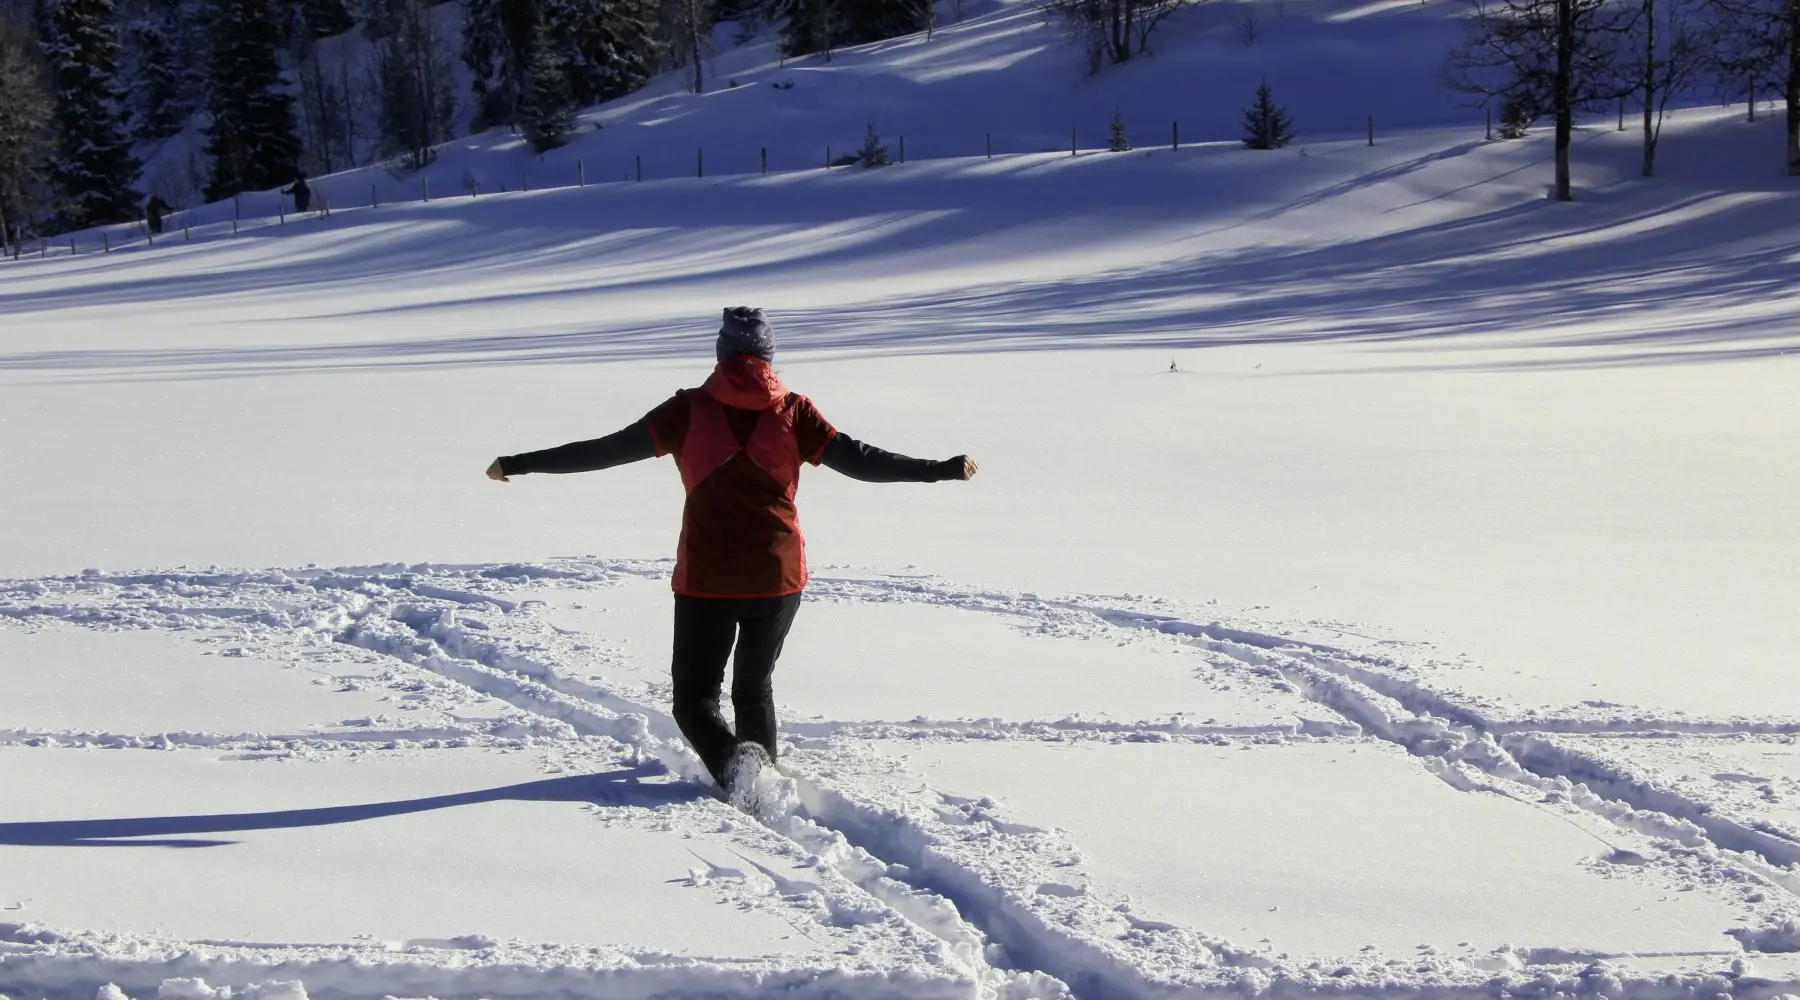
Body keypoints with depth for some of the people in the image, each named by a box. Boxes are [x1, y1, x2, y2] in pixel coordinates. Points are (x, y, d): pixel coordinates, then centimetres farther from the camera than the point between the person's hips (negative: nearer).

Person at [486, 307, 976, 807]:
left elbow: (609, 449, -4)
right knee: (755, 687, 23)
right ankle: (763, 775, 16)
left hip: (706, 581, -2)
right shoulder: (793, 412, 1)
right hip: (778, 578, 2)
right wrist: (944, 470, 10)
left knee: (694, 696, 7)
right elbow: (860, 460, 0)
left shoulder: (691, 410, -2)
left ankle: (731, 761, -20)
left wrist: (519, 464, 3)